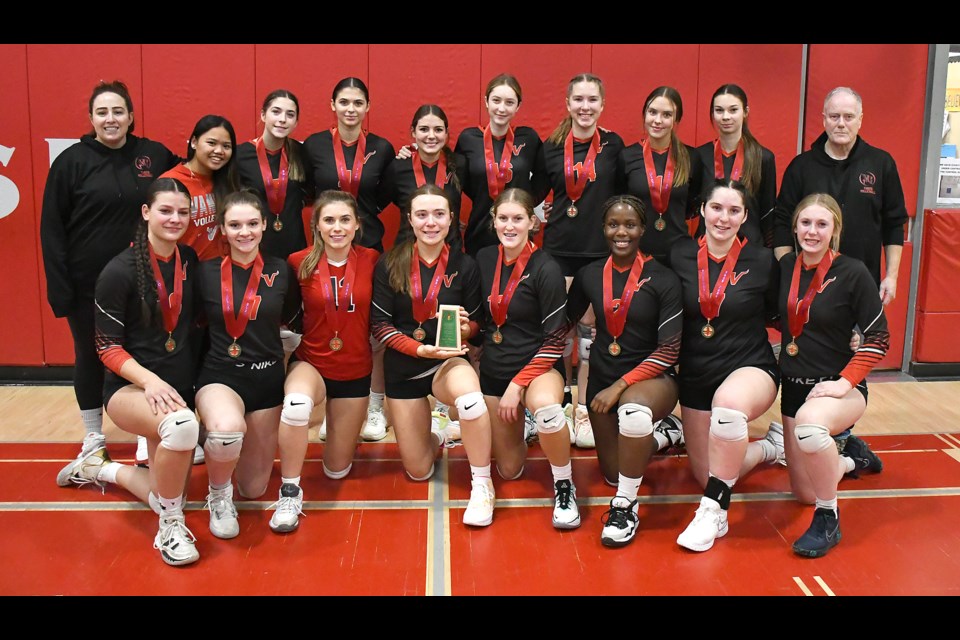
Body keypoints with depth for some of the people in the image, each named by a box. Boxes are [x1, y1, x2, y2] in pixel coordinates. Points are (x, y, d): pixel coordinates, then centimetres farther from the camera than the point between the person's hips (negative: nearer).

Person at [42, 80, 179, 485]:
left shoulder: (155, 155, 0)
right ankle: (93, 440, 28)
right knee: (89, 356, 12)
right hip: (87, 283, -1)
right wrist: (58, 286, -9)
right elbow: (51, 228, -5)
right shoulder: (72, 161, -5)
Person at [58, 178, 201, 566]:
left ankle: (99, 467, 38)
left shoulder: (190, 261, 2)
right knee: (181, 426, -40)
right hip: (130, 386, -6)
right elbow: (108, 348, -12)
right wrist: (151, 381, -27)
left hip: (179, 384, 6)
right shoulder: (120, 271, -14)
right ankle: (171, 526, -17)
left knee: (169, 494, 9)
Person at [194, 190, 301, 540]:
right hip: (220, 375, -3)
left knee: (254, 489, 10)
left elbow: (294, 322, 11)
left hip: (268, 378, 3)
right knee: (227, 429, -40)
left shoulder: (281, 271, -1)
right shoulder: (206, 272, -6)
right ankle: (219, 495, -7)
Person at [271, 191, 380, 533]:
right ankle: (289, 492, -18)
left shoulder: (371, 260, -8)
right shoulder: (300, 262, -10)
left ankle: (343, 426, 46)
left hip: (354, 371, 2)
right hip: (310, 363, -2)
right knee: (296, 404, -40)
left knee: (336, 470, 11)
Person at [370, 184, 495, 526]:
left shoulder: (464, 266, -5)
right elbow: (379, 323, -7)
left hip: (448, 360, -1)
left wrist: (465, 327, -22)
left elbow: (476, 322, 2)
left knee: (470, 398, -40)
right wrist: (419, 348, -21)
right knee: (418, 472, 7)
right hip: (403, 367, 1)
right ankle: (437, 437, 45)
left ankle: (482, 485, -18)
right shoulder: (390, 264, -7)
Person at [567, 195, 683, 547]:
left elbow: (669, 350, -14)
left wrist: (620, 386, -20)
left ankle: (625, 505, -22)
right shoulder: (589, 275, 1)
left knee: (633, 409, -40)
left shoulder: (663, 279, -11)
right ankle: (659, 434, 41)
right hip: (602, 379, 5)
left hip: (653, 378, -5)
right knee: (613, 474, 12)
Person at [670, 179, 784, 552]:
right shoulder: (678, 257, -4)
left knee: (728, 402, -41)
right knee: (706, 476, 8)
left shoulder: (761, 261, -7)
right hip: (696, 377, 4)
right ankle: (770, 446, 37)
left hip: (751, 368, -3)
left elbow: (773, 315, 7)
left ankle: (714, 510, -25)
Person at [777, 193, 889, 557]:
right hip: (794, 387, 6)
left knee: (809, 424, -42)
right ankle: (847, 456, 45)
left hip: (838, 388, -5)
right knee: (804, 493, 11)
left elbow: (879, 339, -13)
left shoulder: (852, 273, -13)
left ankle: (828, 521, -20)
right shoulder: (786, 266, 0)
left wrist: (845, 382, -21)